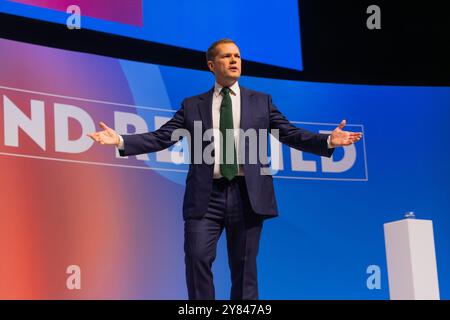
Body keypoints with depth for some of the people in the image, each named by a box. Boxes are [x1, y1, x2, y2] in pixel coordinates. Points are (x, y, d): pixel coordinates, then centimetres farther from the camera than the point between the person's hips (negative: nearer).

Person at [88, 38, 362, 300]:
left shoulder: (261, 101, 13)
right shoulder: (192, 106, 11)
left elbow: (292, 135, 7)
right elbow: (161, 138, 6)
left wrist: (328, 141, -9)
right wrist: (120, 140, -6)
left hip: (247, 194, 1)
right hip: (206, 196, 0)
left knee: (244, 265, 5)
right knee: (197, 259, -7)